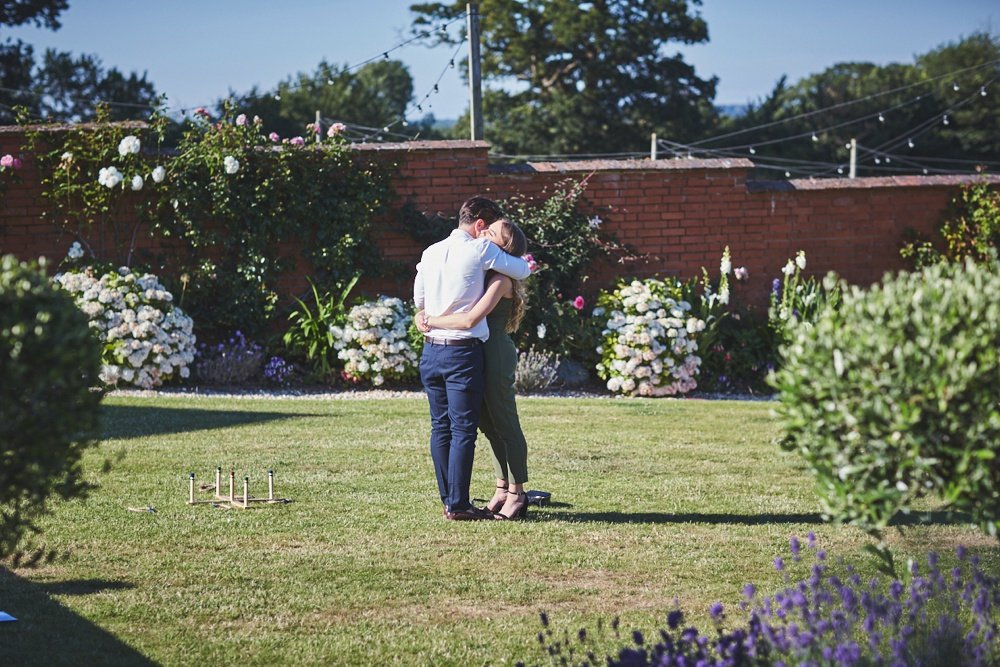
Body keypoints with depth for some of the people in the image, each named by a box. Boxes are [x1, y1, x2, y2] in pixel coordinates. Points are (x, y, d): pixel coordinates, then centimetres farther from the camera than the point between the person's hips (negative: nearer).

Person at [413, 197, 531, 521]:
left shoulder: (431, 253, 11)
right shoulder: (480, 249, -8)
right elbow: (522, 271, 0)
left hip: (431, 350, 7)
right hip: (463, 352, -7)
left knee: (440, 427, 10)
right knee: (463, 430, -3)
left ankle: (448, 500, 13)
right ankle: (458, 505, -3)